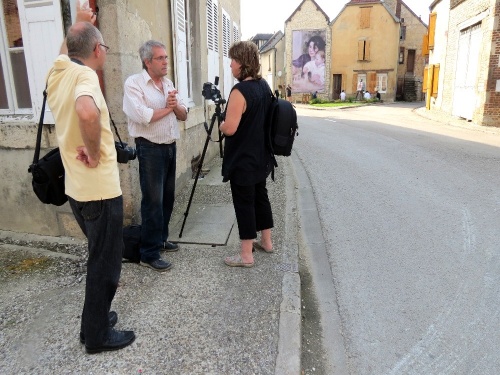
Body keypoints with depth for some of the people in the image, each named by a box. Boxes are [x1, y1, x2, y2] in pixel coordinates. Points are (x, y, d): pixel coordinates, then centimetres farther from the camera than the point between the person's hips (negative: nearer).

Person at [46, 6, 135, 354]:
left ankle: (94, 319, 36)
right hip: (100, 189, -9)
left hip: (77, 188, 9)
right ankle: (98, 335, 22)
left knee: (99, 256, 23)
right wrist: (93, 150, -26)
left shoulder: (57, 72, 7)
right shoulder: (85, 75, -17)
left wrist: (80, 23, 38)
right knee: (105, 263, 6)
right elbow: (87, 112, -41)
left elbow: (67, 49, 33)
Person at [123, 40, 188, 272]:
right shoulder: (134, 83, -8)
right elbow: (143, 116, -22)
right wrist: (167, 107, -8)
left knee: (167, 197, 13)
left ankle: (161, 239, 28)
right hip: (150, 148, -7)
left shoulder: (168, 83, 14)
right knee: (153, 201, -6)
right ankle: (149, 254, 2)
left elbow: (184, 115, 11)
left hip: (170, 146, 8)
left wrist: (175, 106, -11)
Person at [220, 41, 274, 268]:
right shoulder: (264, 86, 7)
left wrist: (220, 124, -4)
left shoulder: (240, 91, -21)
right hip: (260, 156, 9)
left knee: (244, 203, 0)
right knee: (260, 196, 18)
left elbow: (229, 128, -25)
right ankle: (266, 242, 32)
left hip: (242, 160, -9)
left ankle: (246, 255, 10)